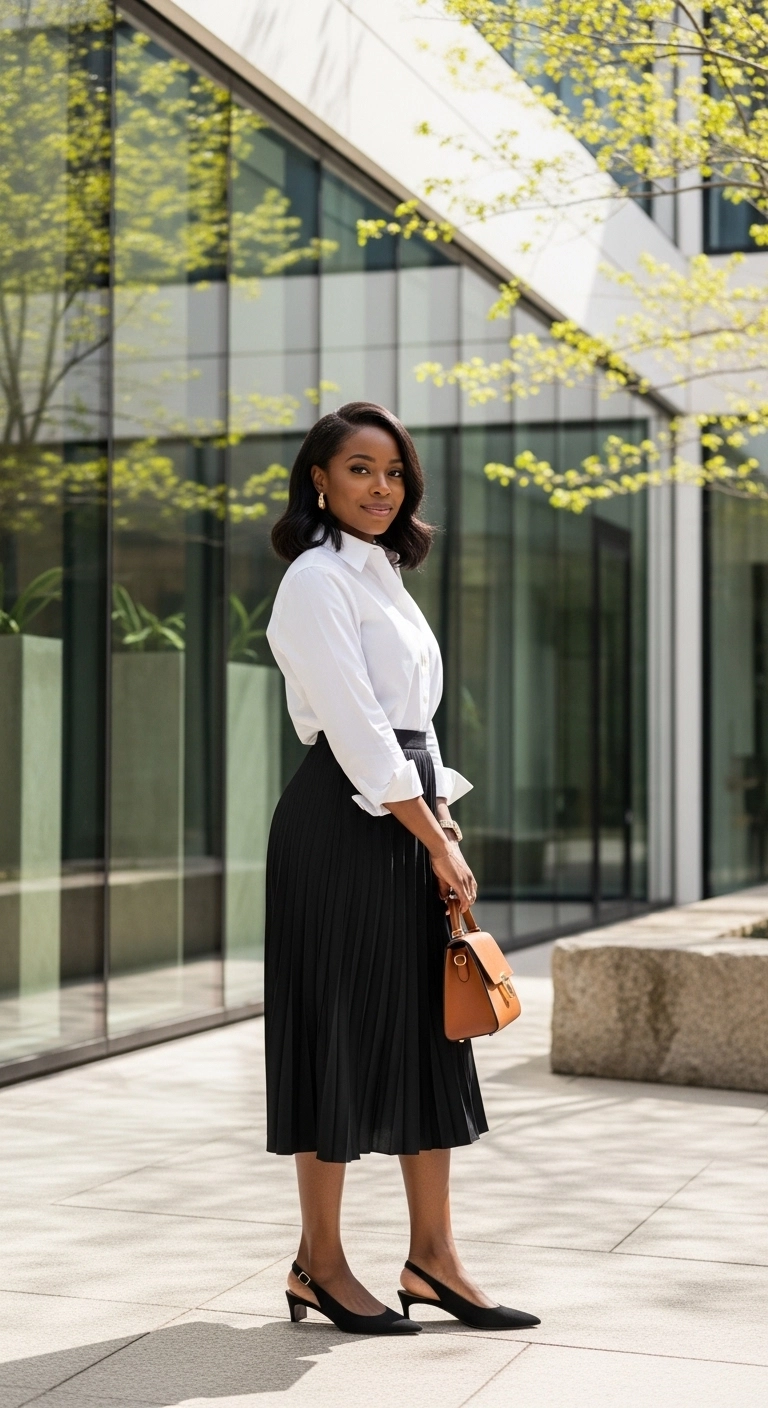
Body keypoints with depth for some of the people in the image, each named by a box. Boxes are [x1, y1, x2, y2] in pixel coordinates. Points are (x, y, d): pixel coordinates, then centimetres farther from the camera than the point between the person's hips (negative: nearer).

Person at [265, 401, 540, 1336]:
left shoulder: (385, 576, 18)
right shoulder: (318, 579, -9)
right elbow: (357, 728, -16)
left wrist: (446, 831, 8)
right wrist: (435, 841, -15)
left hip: (410, 822, 9)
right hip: (343, 823, -9)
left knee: (427, 1035, 8)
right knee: (340, 1033, -2)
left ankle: (432, 1260, 15)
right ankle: (320, 1266, 10)